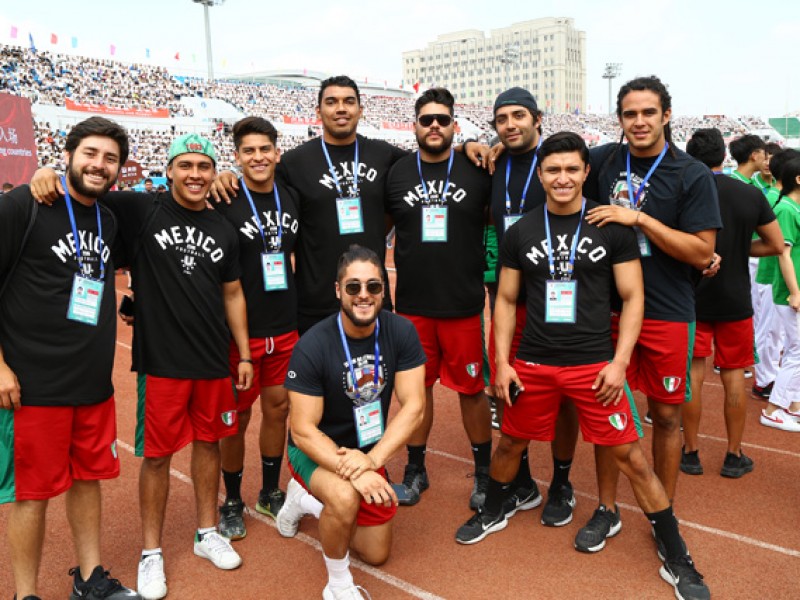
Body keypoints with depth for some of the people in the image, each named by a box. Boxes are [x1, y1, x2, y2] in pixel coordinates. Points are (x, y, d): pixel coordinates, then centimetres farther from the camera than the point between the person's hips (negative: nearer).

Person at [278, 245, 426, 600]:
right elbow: (303, 431, -25)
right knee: (345, 498, -39)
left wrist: (372, 459, -33)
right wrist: (350, 471, -39)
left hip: (368, 451, 5)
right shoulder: (313, 346, -28)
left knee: (376, 555, 16)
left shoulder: (401, 332, -18)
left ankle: (306, 499, 37)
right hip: (317, 450, -4)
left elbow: (413, 407, -20)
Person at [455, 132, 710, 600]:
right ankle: (494, 513, 43)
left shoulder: (612, 226, -3)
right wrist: (502, 362, 1)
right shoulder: (521, 232, 3)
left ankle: (677, 560, 17)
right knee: (511, 443, 15)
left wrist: (619, 361, -11)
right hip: (533, 363, 3)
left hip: (594, 363, -2)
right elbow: (506, 301, 8)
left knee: (631, 457, 0)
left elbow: (633, 297, -2)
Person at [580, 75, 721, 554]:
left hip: (667, 313, -2)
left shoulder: (693, 174, -5)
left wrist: (638, 218, -18)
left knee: (667, 415, 9)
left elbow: (702, 252, -11)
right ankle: (607, 510, 25)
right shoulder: (606, 160, 4)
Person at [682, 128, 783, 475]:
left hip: (691, 299, -1)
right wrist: (738, 248, 9)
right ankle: (734, 456, 20)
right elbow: (776, 245, 1)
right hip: (735, 301, 1)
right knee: (733, 375, 11)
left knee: (692, 374, 8)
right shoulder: (751, 195, -5)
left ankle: (690, 453, 17)